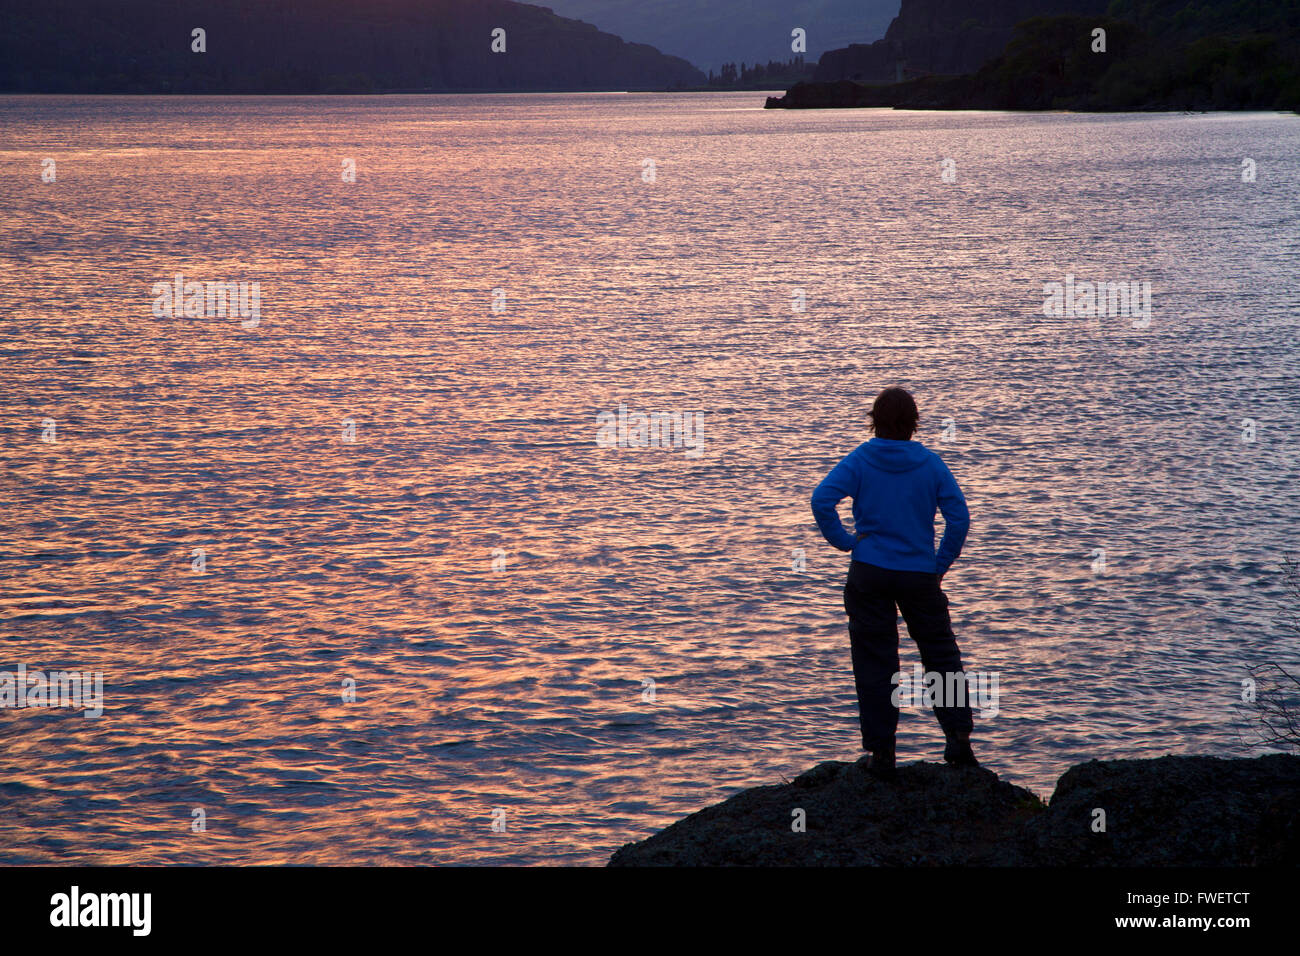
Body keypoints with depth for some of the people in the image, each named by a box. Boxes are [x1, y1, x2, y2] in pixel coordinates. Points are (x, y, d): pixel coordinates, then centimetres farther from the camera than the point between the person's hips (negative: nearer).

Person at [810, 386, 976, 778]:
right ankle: (958, 737, 8)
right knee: (941, 655, 14)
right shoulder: (930, 463, -2)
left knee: (874, 662, 5)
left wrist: (844, 540, -5)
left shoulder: (860, 460, -5)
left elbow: (822, 499, -17)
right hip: (920, 575, 1)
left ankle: (881, 752, 4)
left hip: (869, 573, -1)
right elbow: (959, 515, -6)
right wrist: (941, 564, 3)